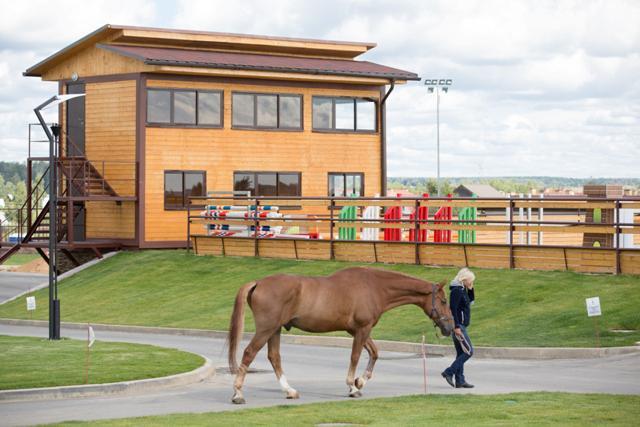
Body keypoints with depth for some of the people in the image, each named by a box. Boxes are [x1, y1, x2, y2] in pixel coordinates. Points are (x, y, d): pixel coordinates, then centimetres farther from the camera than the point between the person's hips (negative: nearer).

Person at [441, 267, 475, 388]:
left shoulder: (462, 290, 14)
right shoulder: (456, 290, -15)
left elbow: (471, 300, 29)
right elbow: (453, 309, -21)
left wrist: (470, 288, 12)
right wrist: (456, 326, -24)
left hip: (461, 326, 10)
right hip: (459, 326, -10)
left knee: (461, 353, 11)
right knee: (468, 351, -9)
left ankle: (460, 381, 13)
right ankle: (449, 372, -7)